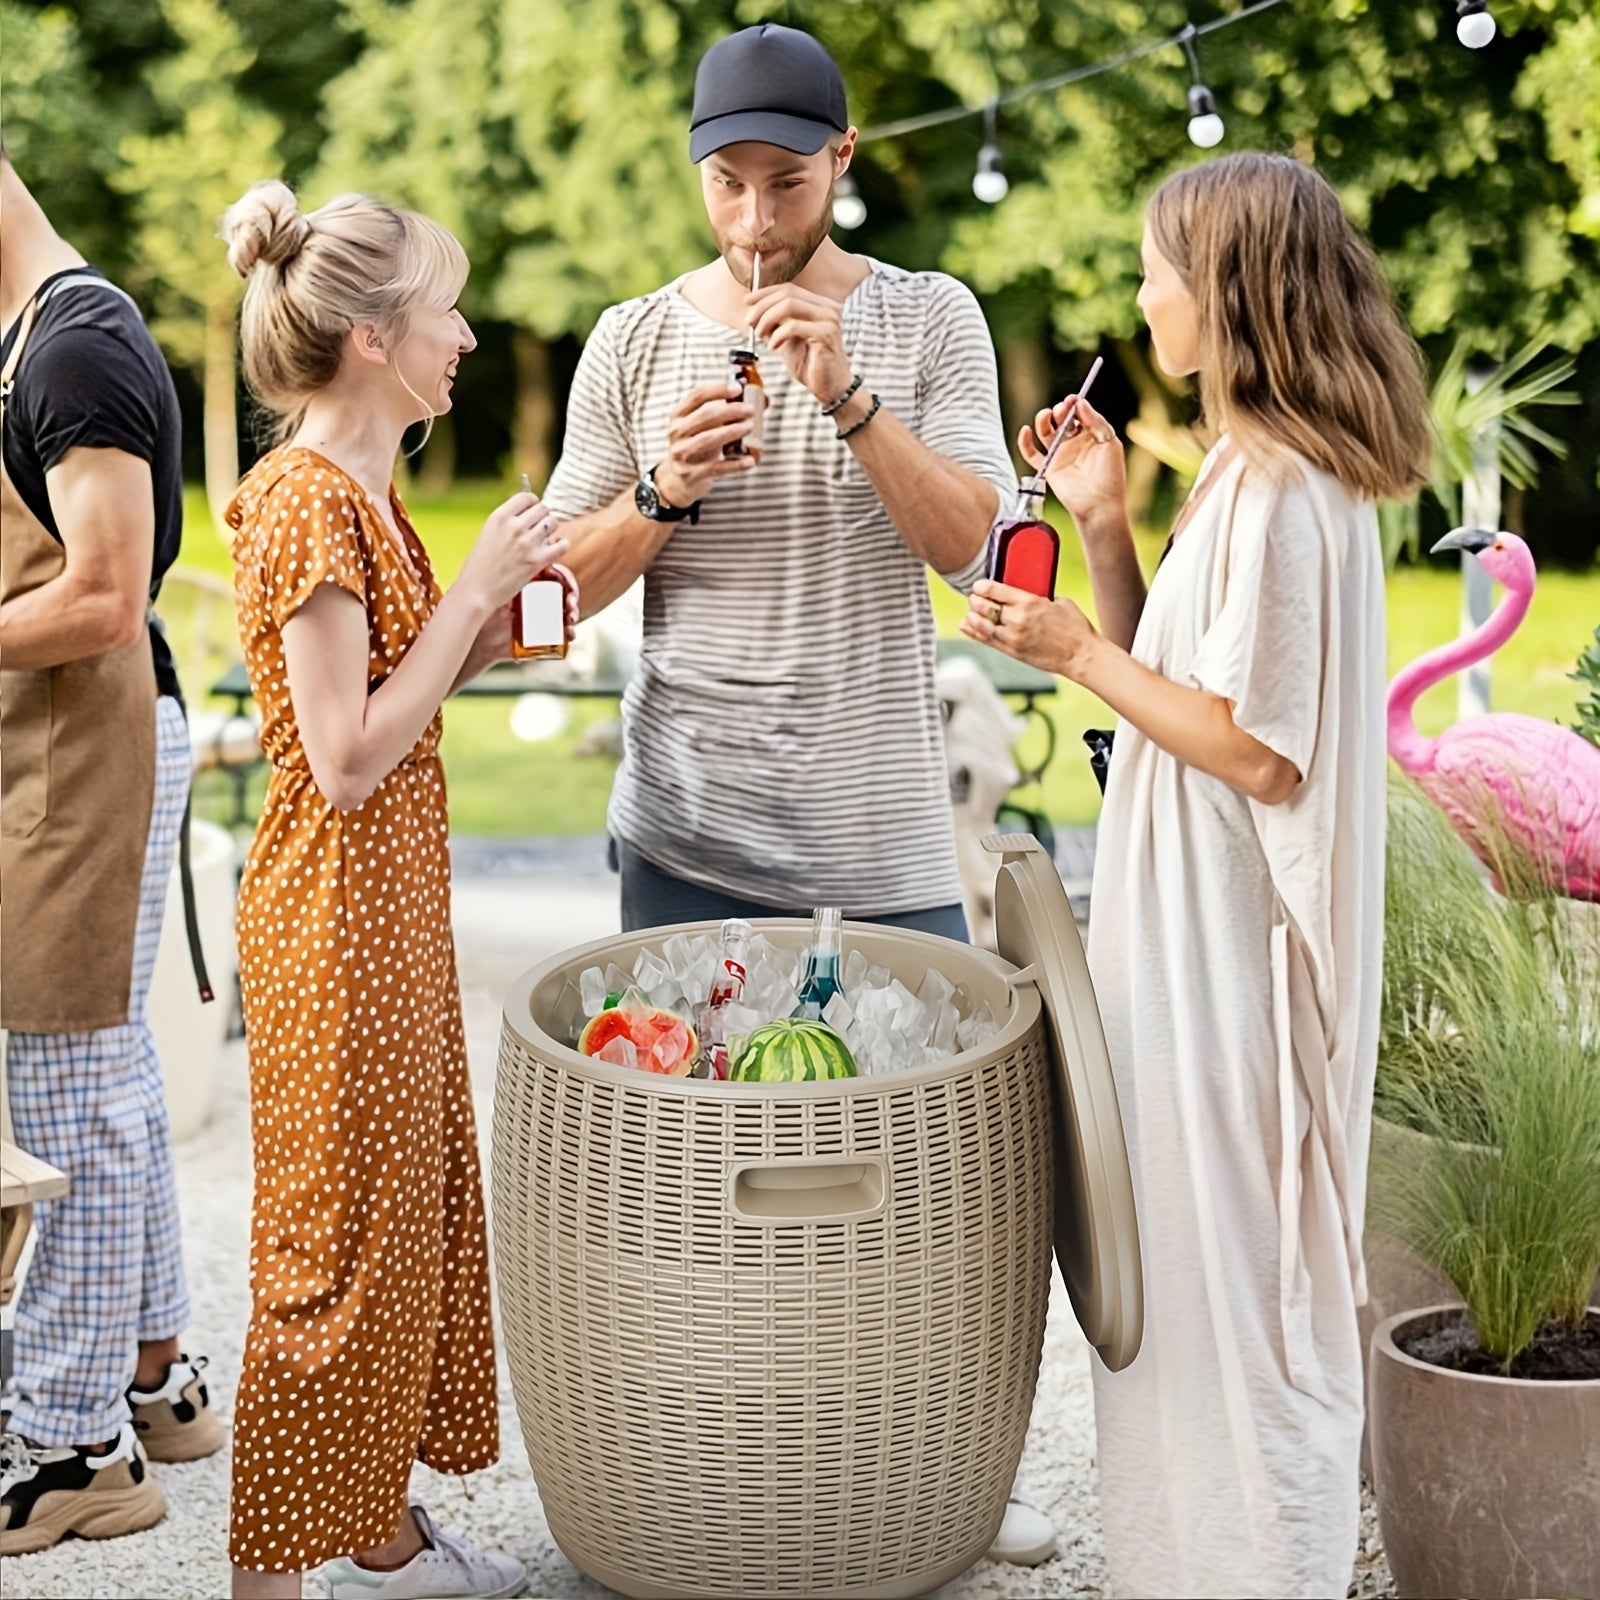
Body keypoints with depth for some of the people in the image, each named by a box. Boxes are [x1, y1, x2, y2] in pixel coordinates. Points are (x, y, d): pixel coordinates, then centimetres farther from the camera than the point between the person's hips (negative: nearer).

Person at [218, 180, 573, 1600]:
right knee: (337, 1241, -1)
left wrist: (496, 610, 4)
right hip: (336, 908, -10)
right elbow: (346, 761, -22)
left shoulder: (358, 492, 11)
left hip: (390, 897, 10)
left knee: (414, 1208, 17)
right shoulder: (309, 505, -19)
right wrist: (472, 589, -17)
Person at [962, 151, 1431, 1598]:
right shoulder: (1268, 472, 10)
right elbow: (1175, 676, 15)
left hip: (1230, 948, -10)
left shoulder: (1281, 495, -21)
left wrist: (1079, 654, -16)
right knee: (1209, 1260, 19)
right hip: (1199, 932, 10)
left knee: (1224, 1262, 2)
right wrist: (1102, 525, 5)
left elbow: (1261, 751, -23)